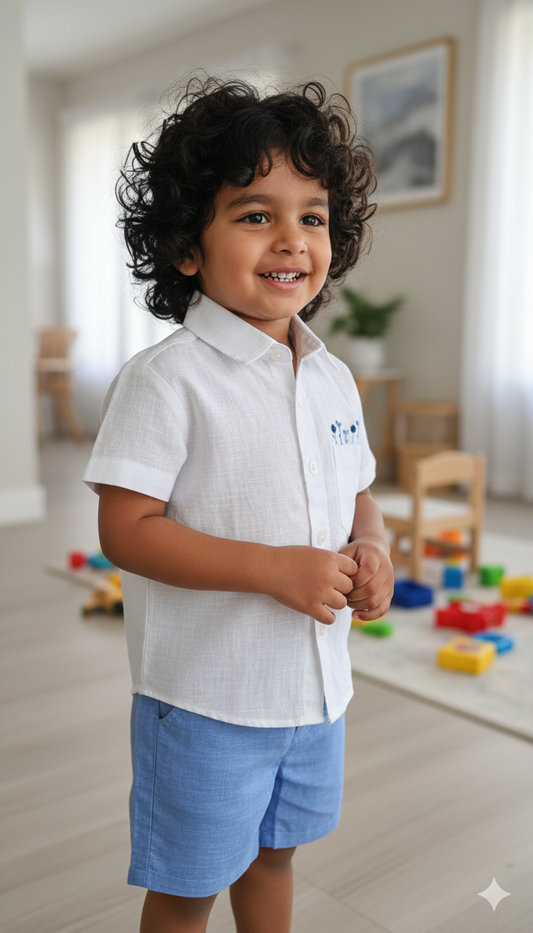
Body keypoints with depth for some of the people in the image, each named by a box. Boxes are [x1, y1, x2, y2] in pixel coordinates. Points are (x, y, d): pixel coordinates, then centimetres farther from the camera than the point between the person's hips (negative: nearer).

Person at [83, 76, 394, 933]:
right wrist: (274, 568, -26)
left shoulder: (335, 379, 2)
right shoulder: (167, 379, -18)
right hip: (206, 696, -6)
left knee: (273, 852, 27)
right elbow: (126, 531, -21)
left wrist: (372, 550, -9)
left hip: (318, 685, 6)